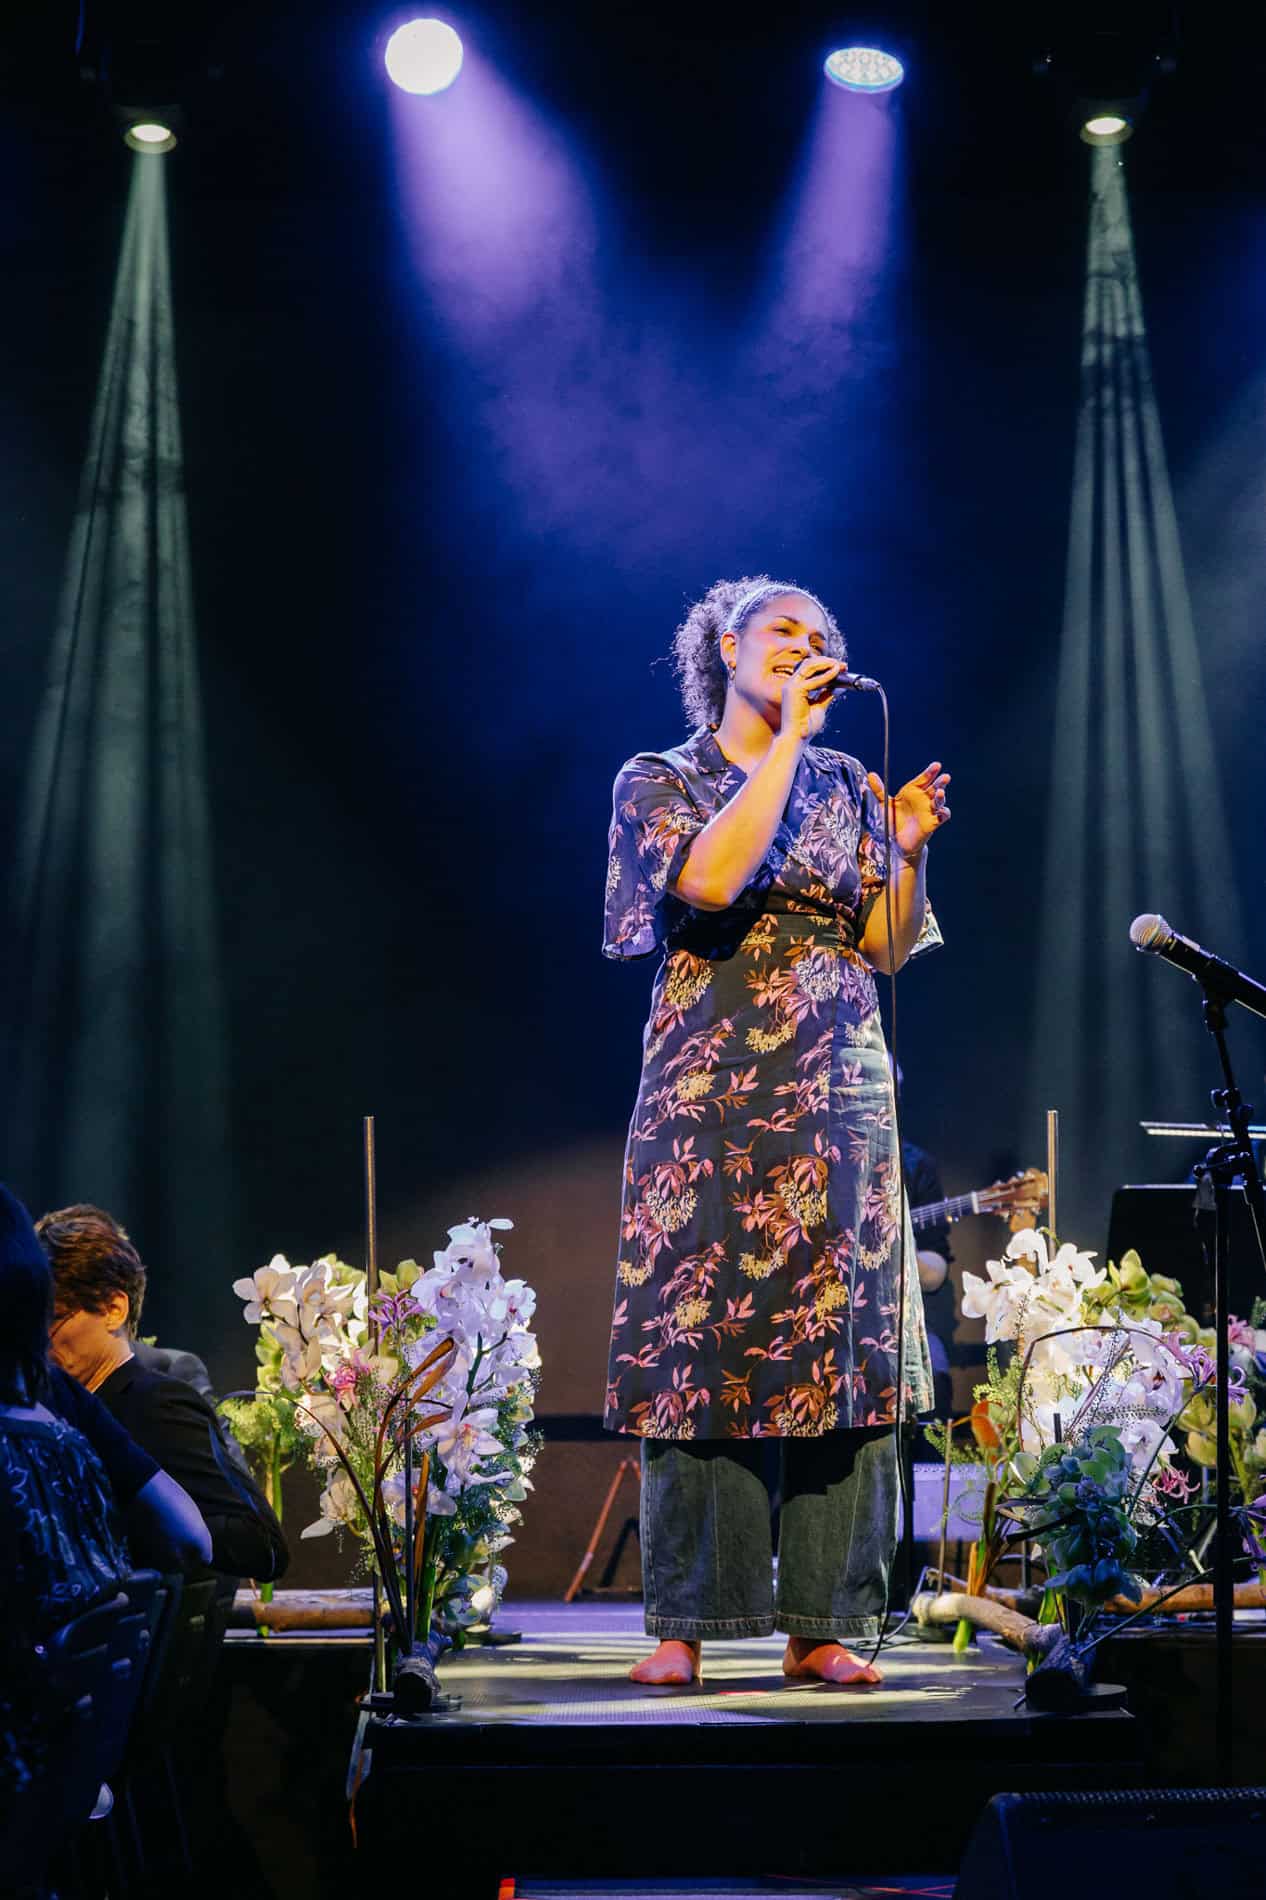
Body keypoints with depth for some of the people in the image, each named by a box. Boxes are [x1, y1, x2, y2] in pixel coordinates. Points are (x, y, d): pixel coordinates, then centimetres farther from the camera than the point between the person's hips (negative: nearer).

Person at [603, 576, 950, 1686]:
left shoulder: (845, 785, 15)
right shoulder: (661, 781, 5)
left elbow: (890, 946, 11)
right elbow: (713, 880, -16)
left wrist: (909, 849, -6)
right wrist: (786, 737, -11)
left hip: (839, 1096, 3)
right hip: (711, 1094, -3)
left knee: (840, 1346, -2)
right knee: (698, 1344, -6)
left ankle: (822, 1625, 3)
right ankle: (689, 1624, 1)